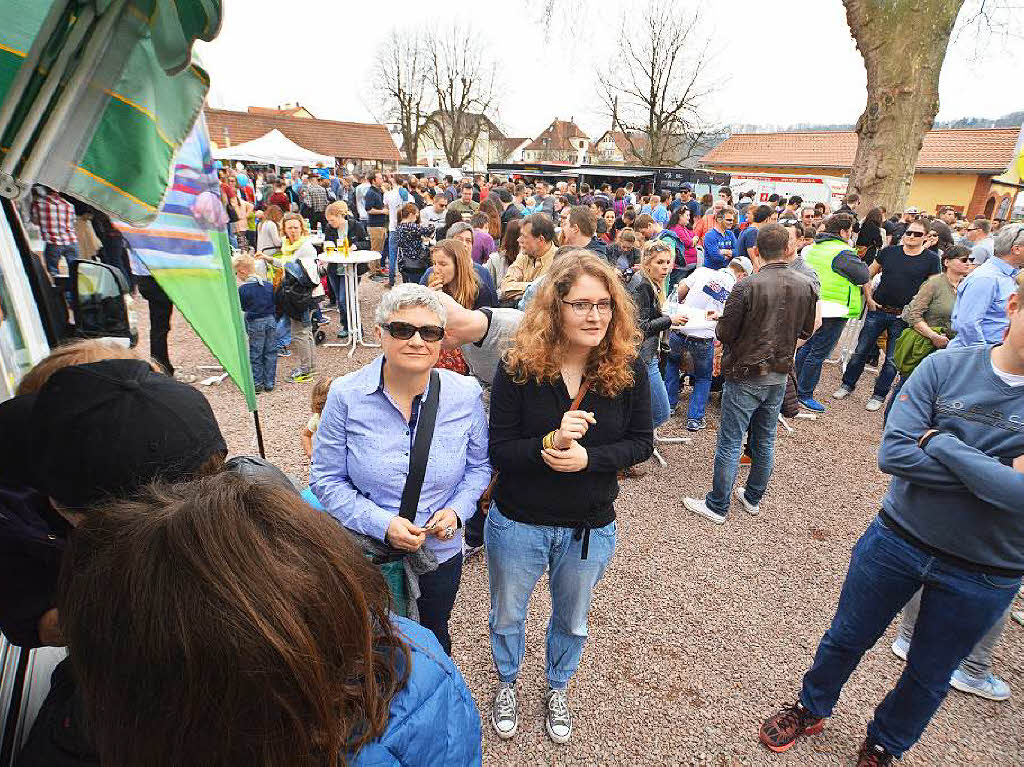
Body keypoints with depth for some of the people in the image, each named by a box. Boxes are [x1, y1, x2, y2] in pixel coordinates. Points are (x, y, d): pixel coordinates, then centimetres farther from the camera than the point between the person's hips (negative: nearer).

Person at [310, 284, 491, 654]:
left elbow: (479, 464, 1)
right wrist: (382, 524, -23)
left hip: (441, 553, 2)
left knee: (433, 641, 29)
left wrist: (457, 511, -16)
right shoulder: (346, 395, -18)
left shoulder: (466, 394, -13)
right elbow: (326, 479, -11)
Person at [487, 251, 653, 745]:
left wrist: (589, 457, -25)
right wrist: (550, 442, -35)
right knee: (507, 616, 24)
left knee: (572, 620, 26)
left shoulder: (628, 369, -14)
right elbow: (498, 451, -16)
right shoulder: (518, 368, -19)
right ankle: (506, 684, 57)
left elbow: (641, 442, -6)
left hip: (591, 527, 2)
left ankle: (557, 689, 58)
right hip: (518, 523, -1)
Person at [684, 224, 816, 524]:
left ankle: (717, 506, 14)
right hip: (779, 375, 6)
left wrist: (721, 323, 5)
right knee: (765, 441, 17)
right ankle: (753, 498, 34)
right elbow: (806, 331, 10)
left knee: (730, 443, 3)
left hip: (746, 376, -6)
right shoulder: (805, 286, -2)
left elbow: (724, 333, -16)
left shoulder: (747, 286, -19)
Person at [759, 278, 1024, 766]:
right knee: (847, 638, 19)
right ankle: (811, 708, 47)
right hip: (898, 539, 0)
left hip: (985, 575, 1)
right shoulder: (946, 366, -14)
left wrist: (941, 442, -24)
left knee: (929, 675, 22)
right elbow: (892, 454, -22)